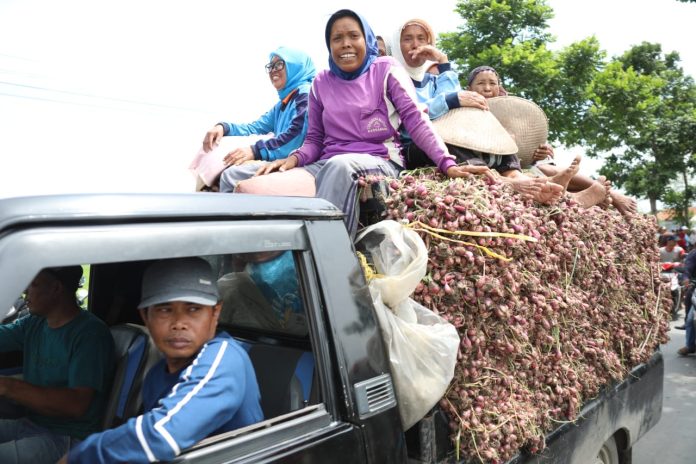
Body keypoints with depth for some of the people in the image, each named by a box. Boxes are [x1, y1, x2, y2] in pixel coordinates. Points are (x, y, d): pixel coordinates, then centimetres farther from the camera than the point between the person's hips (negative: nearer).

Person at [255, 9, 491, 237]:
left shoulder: (386, 69, 5)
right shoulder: (322, 82, 14)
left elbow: (416, 120, -4)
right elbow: (315, 139, 14)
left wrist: (447, 164, -18)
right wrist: (295, 158, -10)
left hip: (380, 162, -2)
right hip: (328, 165, 3)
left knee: (341, 166, -39)